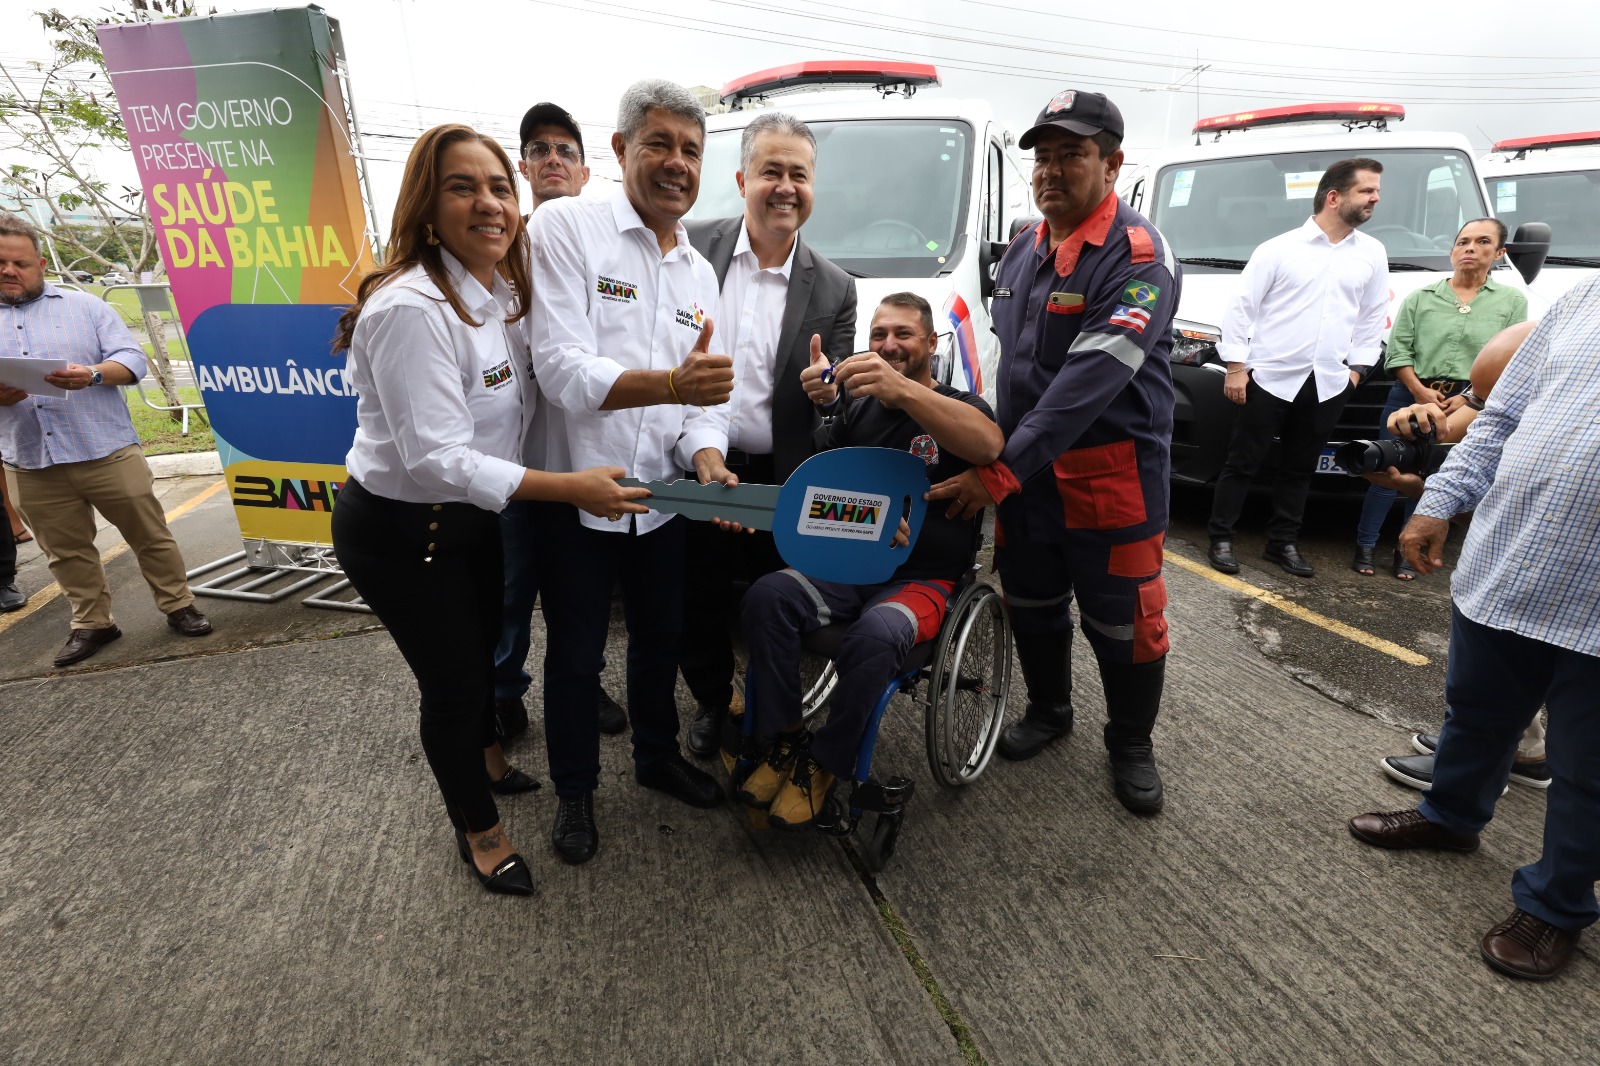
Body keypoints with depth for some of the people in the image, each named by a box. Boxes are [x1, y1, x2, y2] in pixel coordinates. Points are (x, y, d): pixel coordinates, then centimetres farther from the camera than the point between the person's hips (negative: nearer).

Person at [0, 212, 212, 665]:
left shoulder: (85, 306, 6)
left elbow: (132, 359, -3)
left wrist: (93, 374, -23)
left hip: (108, 454, -2)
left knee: (150, 535, 4)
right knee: (67, 553, 12)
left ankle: (178, 605, 18)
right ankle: (92, 623, 25)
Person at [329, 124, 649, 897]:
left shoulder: (503, 290, 0)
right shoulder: (412, 309, -28)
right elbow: (437, 460, -31)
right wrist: (572, 487, -31)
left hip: (471, 516, 9)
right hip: (399, 533, -8)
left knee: (483, 644, 26)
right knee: (452, 679, 6)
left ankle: (484, 759, 55)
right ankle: (478, 830, 31)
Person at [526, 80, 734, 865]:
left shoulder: (700, 274, 9)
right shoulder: (566, 226, -10)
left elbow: (700, 395, 5)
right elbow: (562, 368, -22)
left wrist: (707, 460, -16)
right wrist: (670, 384, -37)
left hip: (660, 497, 6)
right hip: (574, 495, -5)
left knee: (661, 638, 20)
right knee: (576, 655, 11)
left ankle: (657, 756, 45)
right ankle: (574, 791, 34)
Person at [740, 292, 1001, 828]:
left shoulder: (959, 406, 2)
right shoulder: (859, 409, 16)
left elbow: (988, 445, -25)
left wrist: (903, 389, -39)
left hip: (923, 579, -4)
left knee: (873, 637, -35)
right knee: (766, 597, -24)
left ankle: (825, 763, -11)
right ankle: (785, 741, -11)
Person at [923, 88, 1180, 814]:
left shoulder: (1138, 256, -15)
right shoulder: (1021, 251, 9)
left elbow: (1089, 381, -26)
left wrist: (1001, 471, -29)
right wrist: (993, 449, 12)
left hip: (1110, 477, -6)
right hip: (1022, 471, 6)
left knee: (1122, 623, 5)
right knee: (1032, 608, 18)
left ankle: (1131, 743, 30)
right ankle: (1047, 711, 42)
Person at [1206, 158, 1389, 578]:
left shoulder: (1373, 253, 10)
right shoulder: (1279, 248, -3)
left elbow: (1373, 317, 17)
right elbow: (1241, 306, -4)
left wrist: (1356, 366, 10)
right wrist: (1235, 366, -9)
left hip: (1328, 385, 5)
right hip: (1270, 378, -4)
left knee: (1298, 470, 12)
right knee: (1242, 463, 2)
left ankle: (1283, 543, 23)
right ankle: (1221, 540, 12)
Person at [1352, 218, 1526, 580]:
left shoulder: (1512, 301, 6)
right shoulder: (1420, 297, 6)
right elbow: (1398, 351, 0)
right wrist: (1420, 391, -12)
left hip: (1471, 407, 1)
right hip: (1409, 398, -1)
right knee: (1387, 475, -3)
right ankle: (1365, 547, 7)